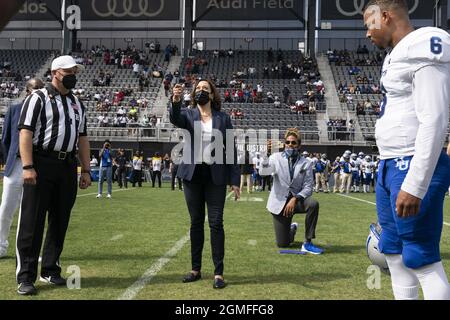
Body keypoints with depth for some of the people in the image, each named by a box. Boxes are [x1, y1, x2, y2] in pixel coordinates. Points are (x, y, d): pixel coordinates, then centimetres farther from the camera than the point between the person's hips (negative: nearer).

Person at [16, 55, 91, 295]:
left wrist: (85, 170, 13)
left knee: (60, 221, 10)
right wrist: (28, 167, -18)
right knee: (32, 221, -5)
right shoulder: (38, 98, -1)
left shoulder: (77, 104, 18)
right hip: (41, 163, -6)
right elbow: (26, 132, -9)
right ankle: (25, 277, 0)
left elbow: (82, 138, 20)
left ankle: (50, 270, 22)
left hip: (68, 166, 6)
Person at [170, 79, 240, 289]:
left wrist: (235, 180, -3)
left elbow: (231, 149, 3)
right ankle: (196, 269, 18)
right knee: (196, 222, 9)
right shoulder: (188, 115, 5)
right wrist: (175, 101, -42)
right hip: (193, 175, 1)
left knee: (216, 223, -5)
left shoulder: (223, 118, 4)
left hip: (215, 176, -1)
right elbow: (175, 119, -20)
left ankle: (219, 273, 0)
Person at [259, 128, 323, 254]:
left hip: (296, 200, 1)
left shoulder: (306, 163, -1)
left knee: (313, 204, -34)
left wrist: (295, 199, -24)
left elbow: (308, 187, -7)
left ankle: (307, 243, -19)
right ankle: (292, 229, 39)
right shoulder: (276, 158, -1)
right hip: (279, 203, 0)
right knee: (282, 244, -1)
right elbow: (262, 172, -19)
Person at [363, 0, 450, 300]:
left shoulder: (424, 49, -14)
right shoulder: (398, 55, 16)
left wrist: (414, 185, -25)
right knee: (394, 252, 16)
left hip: (415, 168, -10)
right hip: (391, 166, 10)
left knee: (422, 258, -5)